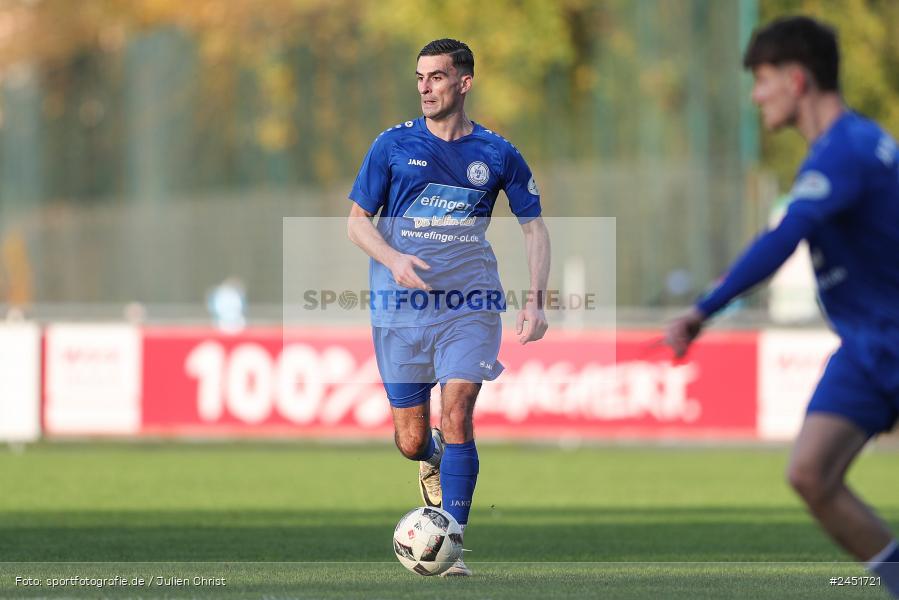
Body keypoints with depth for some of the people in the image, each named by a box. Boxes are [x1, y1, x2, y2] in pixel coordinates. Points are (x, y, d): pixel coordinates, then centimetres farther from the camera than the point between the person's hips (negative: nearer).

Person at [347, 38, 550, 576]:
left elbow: (534, 226, 10)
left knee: (457, 415, -18)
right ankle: (431, 460, 42)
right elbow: (358, 220, 5)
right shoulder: (393, 146, 1)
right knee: (412, 439, 3)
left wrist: (536, 299, -2)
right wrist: (393, 260, -15)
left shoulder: (498, 154, 3)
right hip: (400, 306, 1)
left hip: (470, 306, -1)